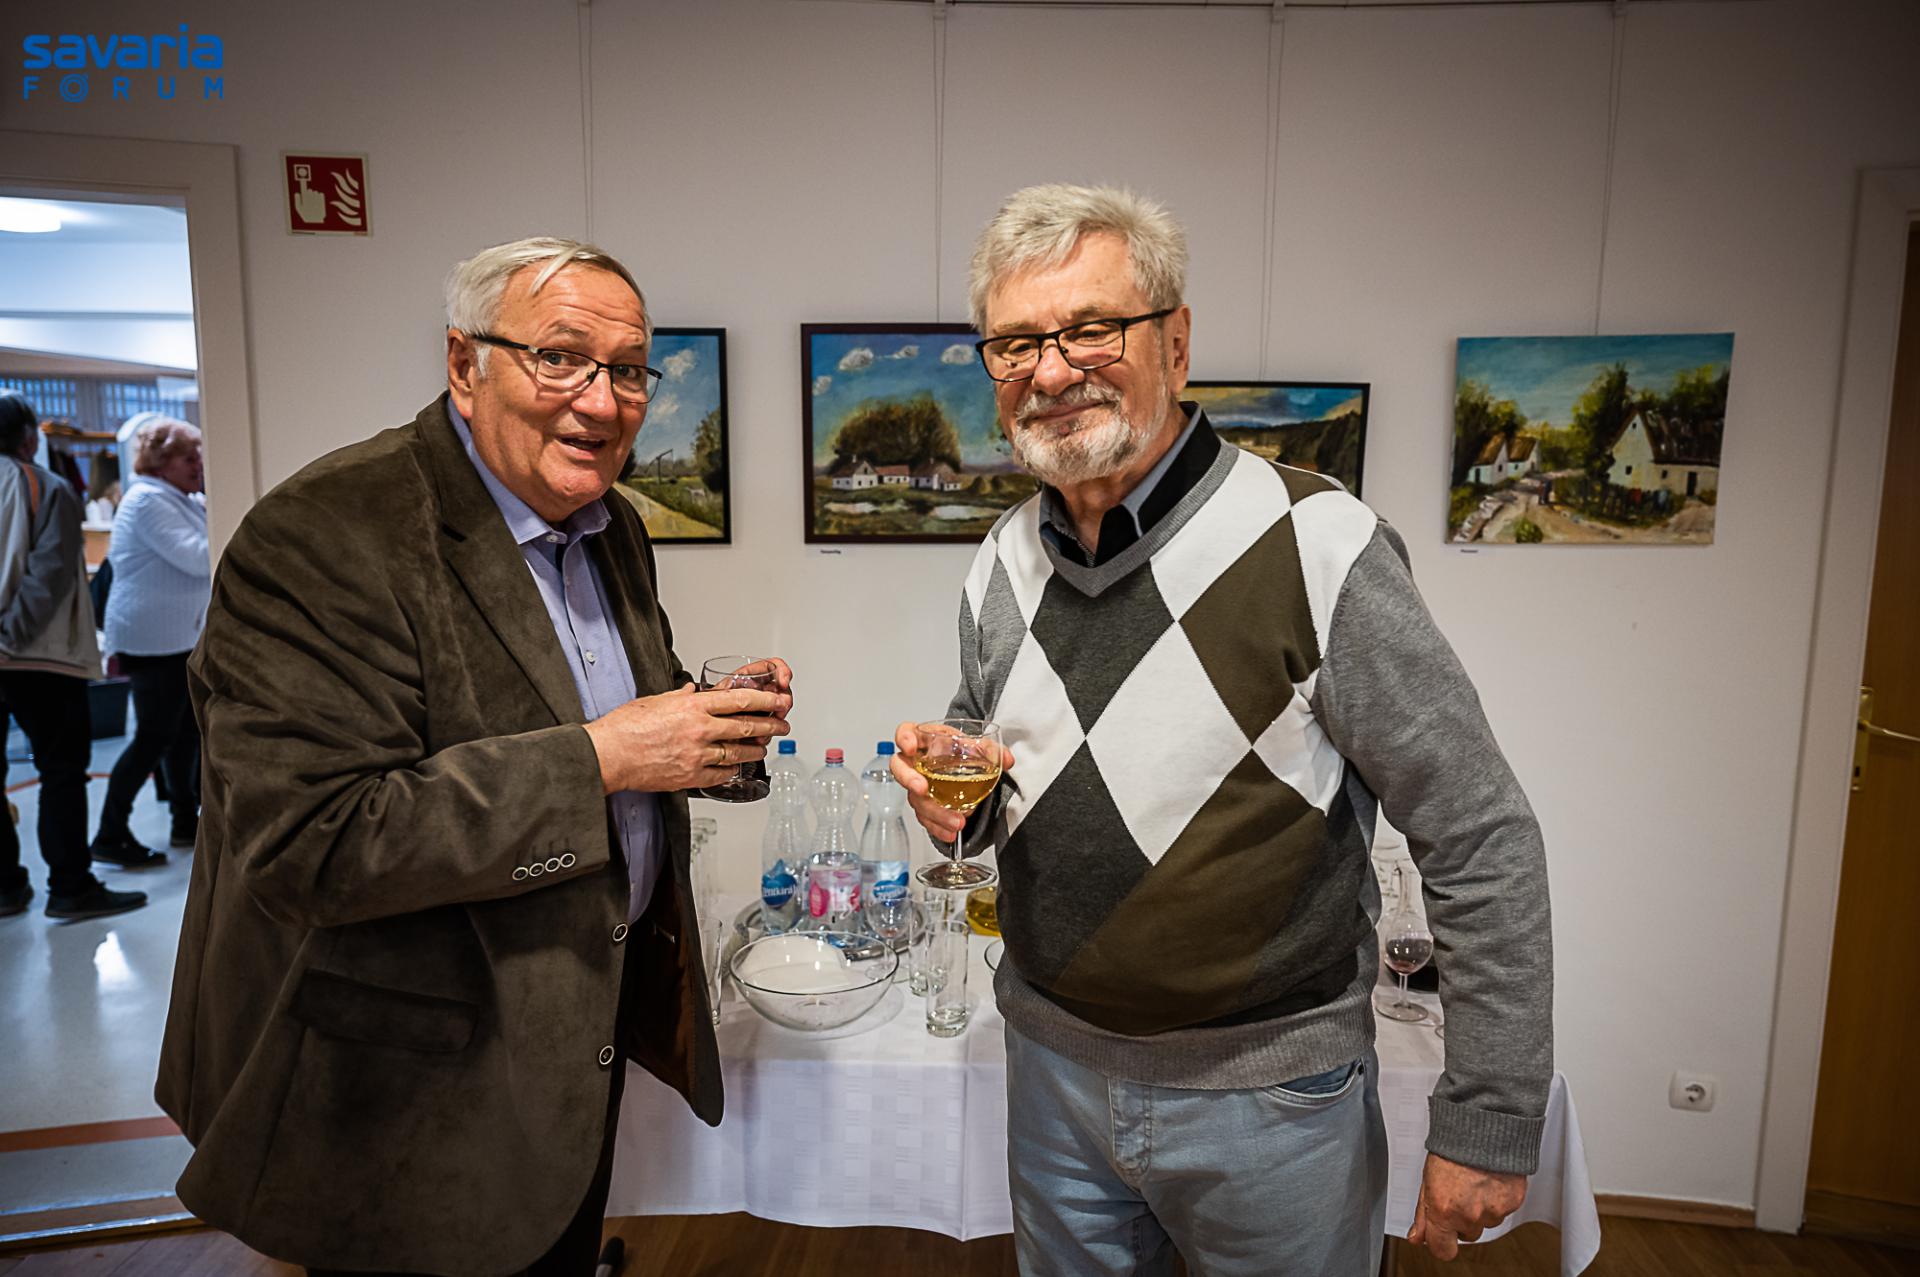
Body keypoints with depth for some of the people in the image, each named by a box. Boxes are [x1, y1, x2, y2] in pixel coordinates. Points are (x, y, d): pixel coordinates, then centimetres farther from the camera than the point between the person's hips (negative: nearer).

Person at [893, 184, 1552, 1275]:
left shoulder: (1316, 549, -20)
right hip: (1052, 1063, 5)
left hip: (1267, 1093, -4)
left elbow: (1484, 846, -15)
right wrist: (954, 797, -11)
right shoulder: (1002, 569, -2)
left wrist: (1489, 1126, -12)